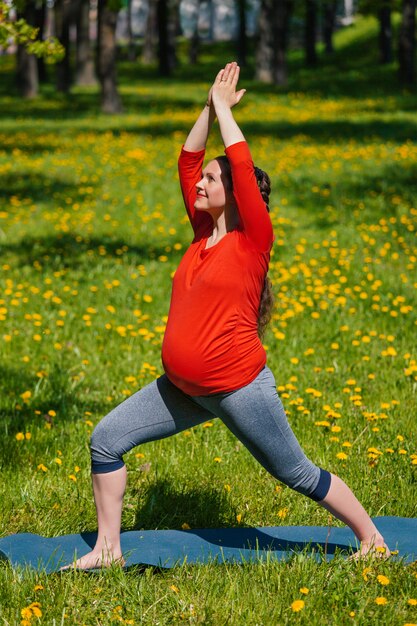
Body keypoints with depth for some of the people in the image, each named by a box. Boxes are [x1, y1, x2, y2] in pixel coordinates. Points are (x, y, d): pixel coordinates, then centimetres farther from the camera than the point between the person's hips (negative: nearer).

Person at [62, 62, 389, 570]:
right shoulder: (204, 233, 8)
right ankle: (107, 549, 11)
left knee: (298, 475, 5)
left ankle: (371, 537, 23)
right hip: (182, 389, 7)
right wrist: (210, 106, 6)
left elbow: (243, 168, -18)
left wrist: (225, 109, -8)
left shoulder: (253, 241, -10)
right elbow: (187, 161, 11)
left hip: (240, 389, -7)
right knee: (106, 440, 1)